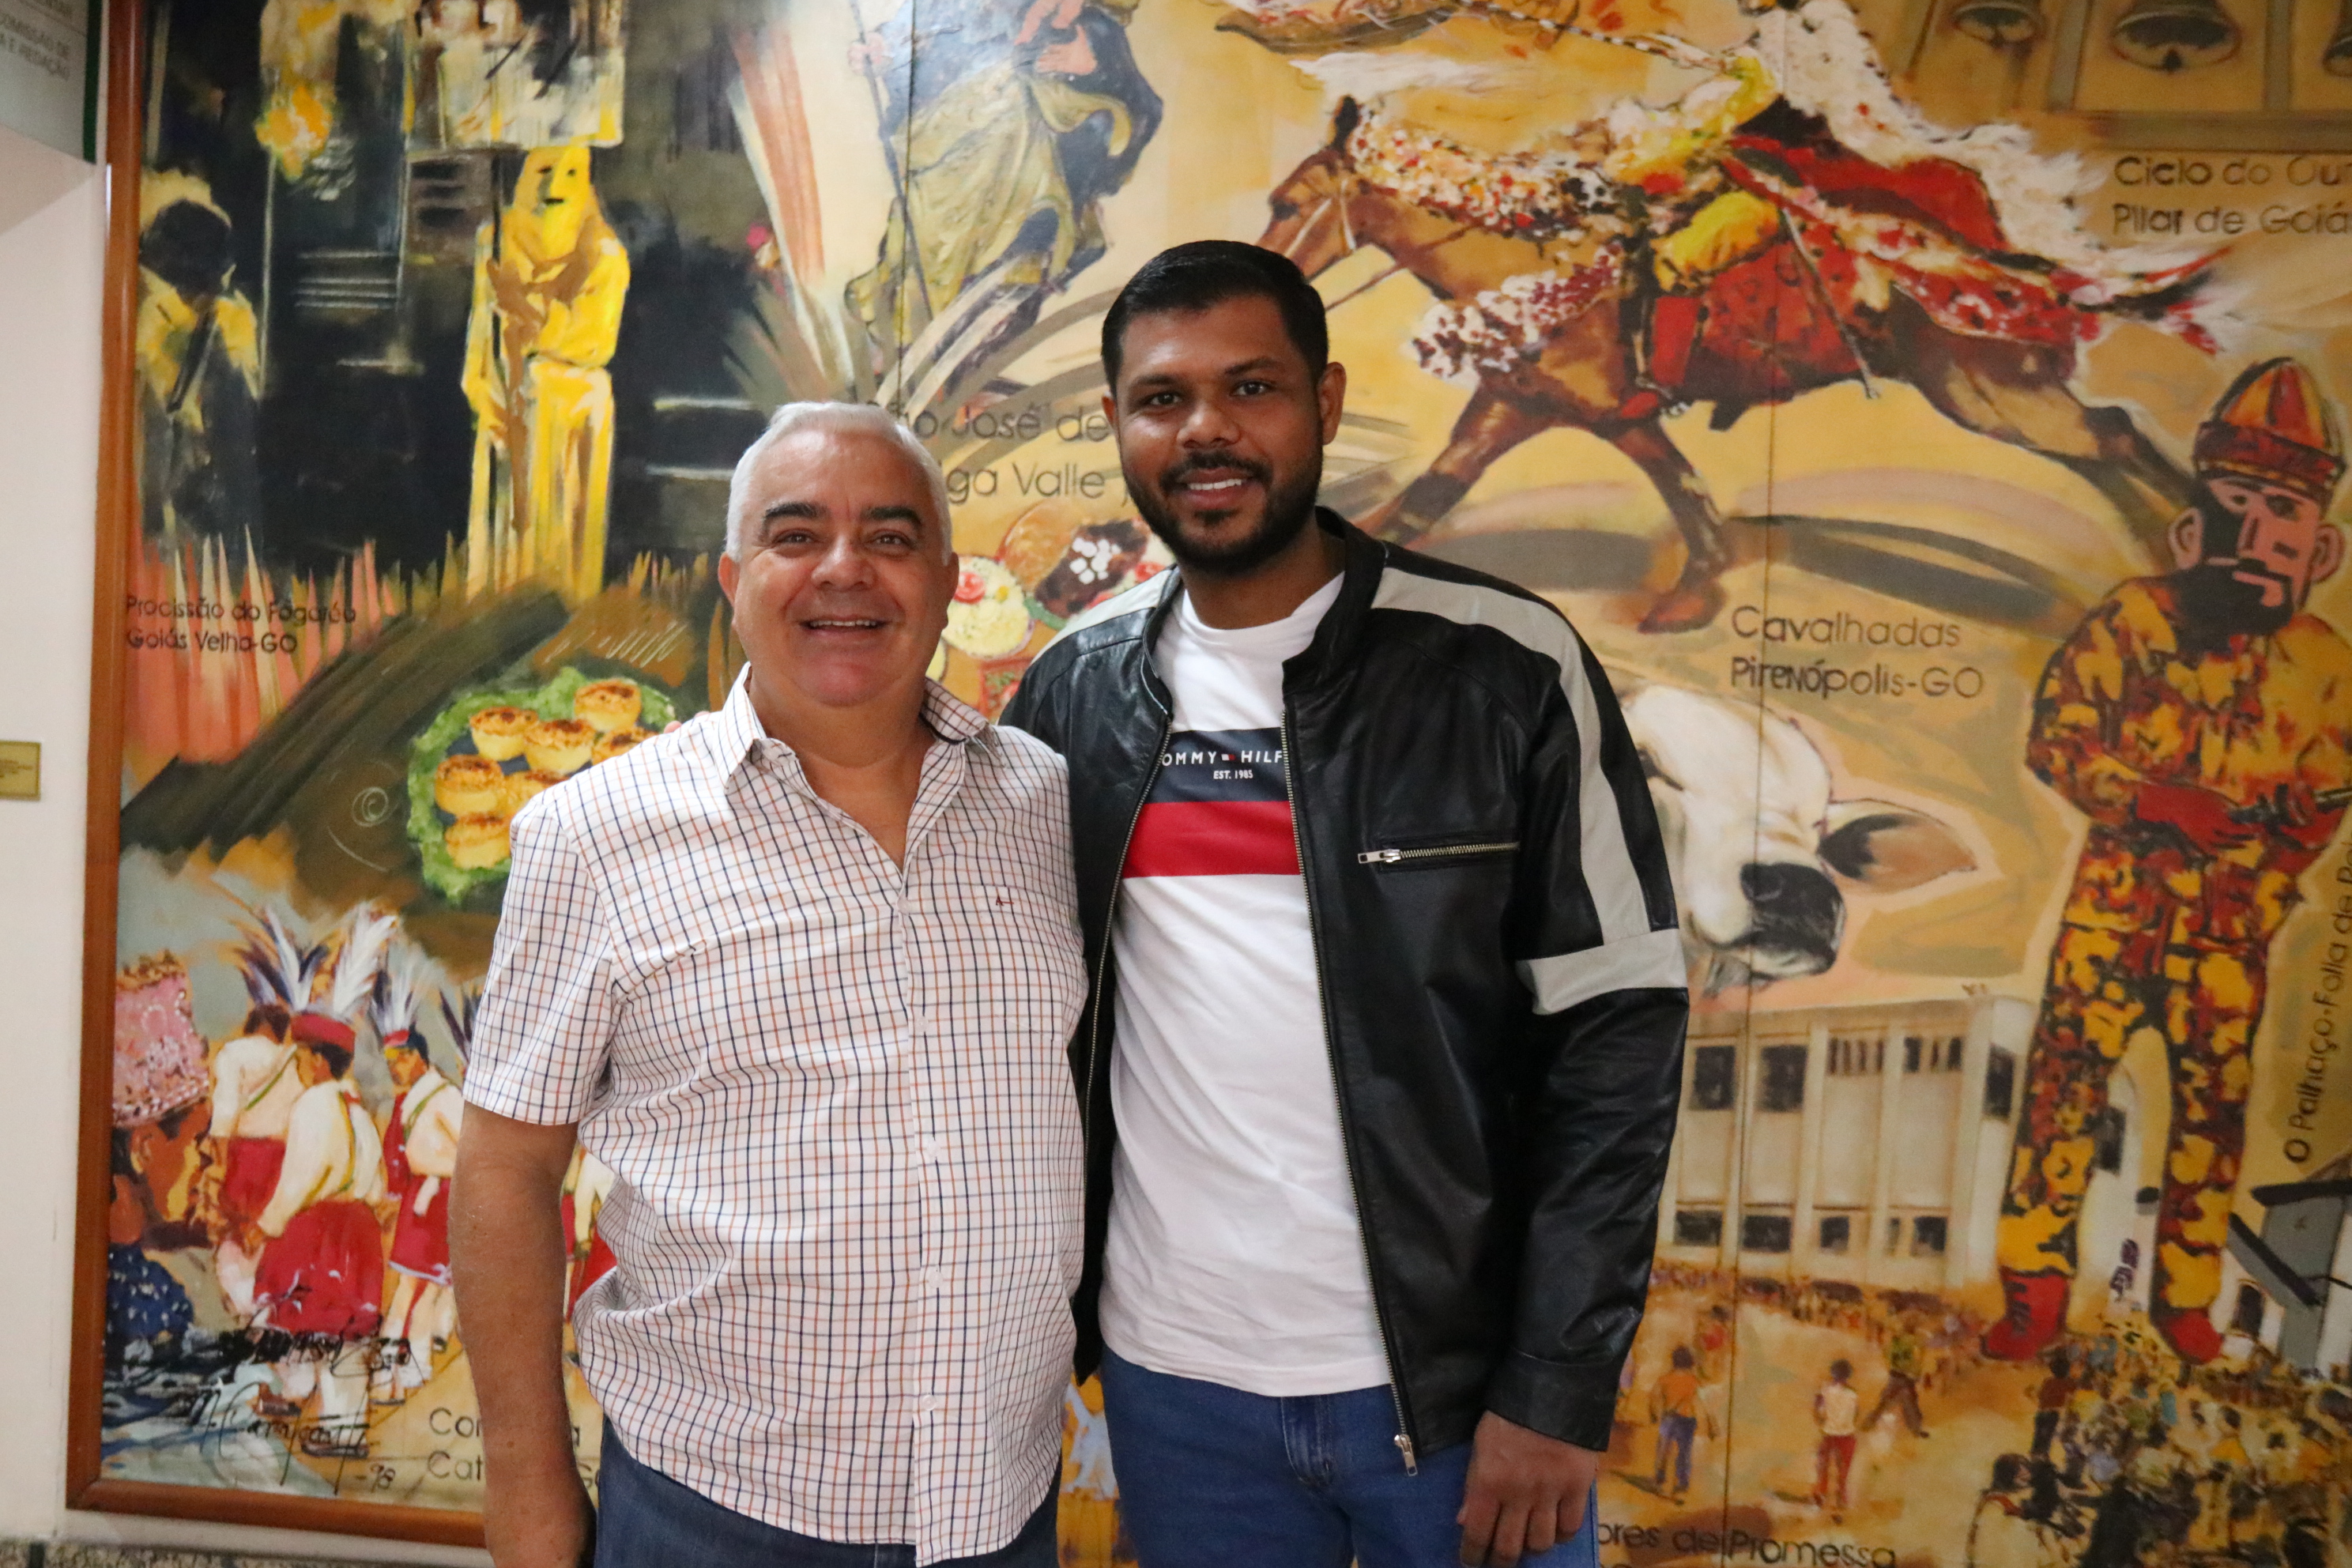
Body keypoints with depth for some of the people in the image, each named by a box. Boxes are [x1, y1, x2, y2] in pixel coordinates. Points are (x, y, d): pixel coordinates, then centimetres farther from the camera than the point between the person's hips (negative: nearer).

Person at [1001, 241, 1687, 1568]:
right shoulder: (1078, 686, 1)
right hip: (1171, 1379, 3)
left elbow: (1617, 1027, -9)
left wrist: (1562, 1386, -11)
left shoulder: (1508, 668, -10)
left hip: (1461, 1382, -2)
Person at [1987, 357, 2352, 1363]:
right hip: (2117, 899, -2)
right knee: (2067, 1076, -6)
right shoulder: (2137, 619, -3)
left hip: (2232, 923, 2)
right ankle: (2035, 1289, 5)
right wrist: (2154, 800, -18)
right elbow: (2054, 738, -6)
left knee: (2212, 1103, 10)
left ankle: (2186, 1296, 26)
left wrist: (2251, 900, -6)